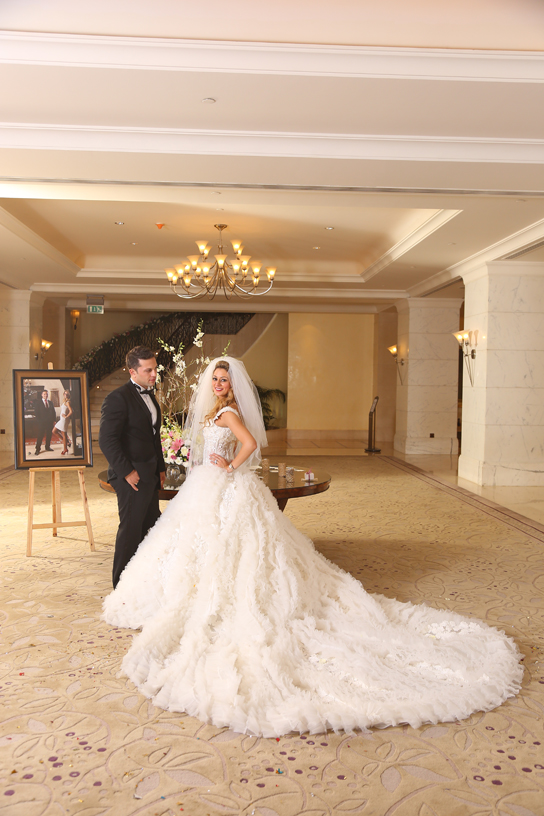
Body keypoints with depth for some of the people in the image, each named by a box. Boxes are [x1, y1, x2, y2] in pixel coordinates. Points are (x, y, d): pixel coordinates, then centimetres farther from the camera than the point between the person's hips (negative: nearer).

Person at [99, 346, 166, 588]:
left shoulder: (149, 395, 14)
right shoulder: (118, 398, -15)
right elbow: (107, 440, -20)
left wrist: (160, 468, 18)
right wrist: (126, 472, -20)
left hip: (150, 475, 9)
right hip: (132, 477, -9)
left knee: (151, 528, 15)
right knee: (131, 530, 1)